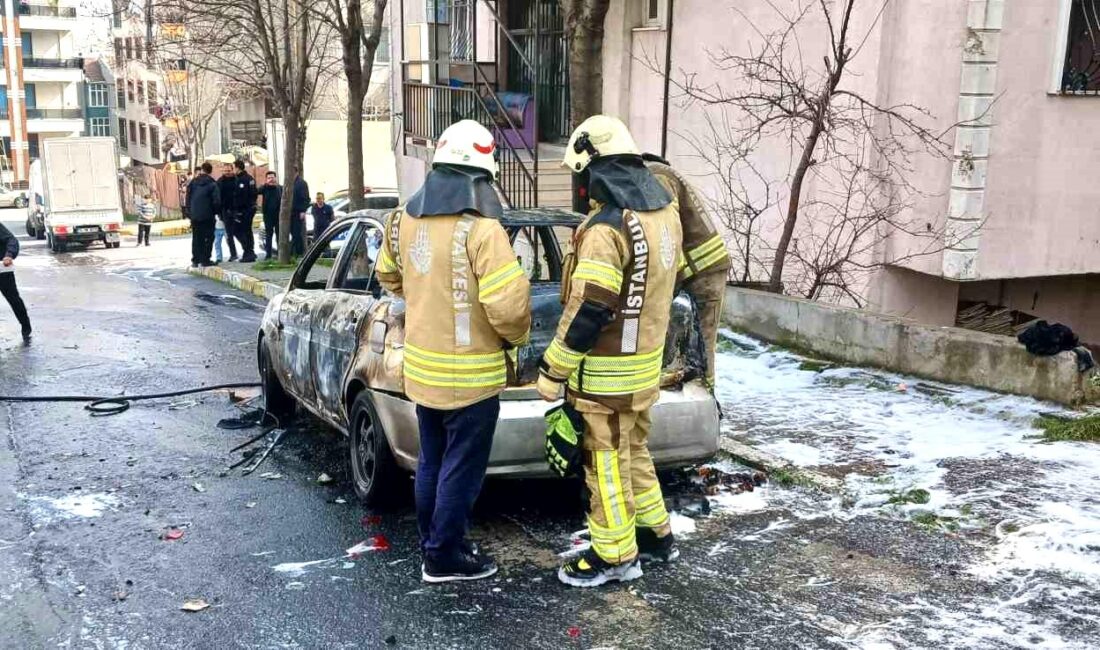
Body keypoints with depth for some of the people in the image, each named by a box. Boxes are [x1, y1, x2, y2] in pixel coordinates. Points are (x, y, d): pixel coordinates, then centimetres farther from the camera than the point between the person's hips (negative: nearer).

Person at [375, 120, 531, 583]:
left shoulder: (404, 220, 2)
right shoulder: (481, 229, -22)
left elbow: (389, 276, 18)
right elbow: (509, 305, -24)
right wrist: (517, 336, -3)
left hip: (422, 366, 7)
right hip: (469, 374, -7)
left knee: (431, 462, 21)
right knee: (461, 471, 8)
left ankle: (431, 544, 35)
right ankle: (444, 558, 20)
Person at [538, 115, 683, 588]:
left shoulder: (607, 227, -24)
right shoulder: (664, 211, 4)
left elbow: (587, 313, -24)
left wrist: (552, 373, -16)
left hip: (607, 373, -9)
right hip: (646, 362, 9)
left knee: (607, 462, 5)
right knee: (633, 450, 23)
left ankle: (616, 556, 19)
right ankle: (656, 535, 35)